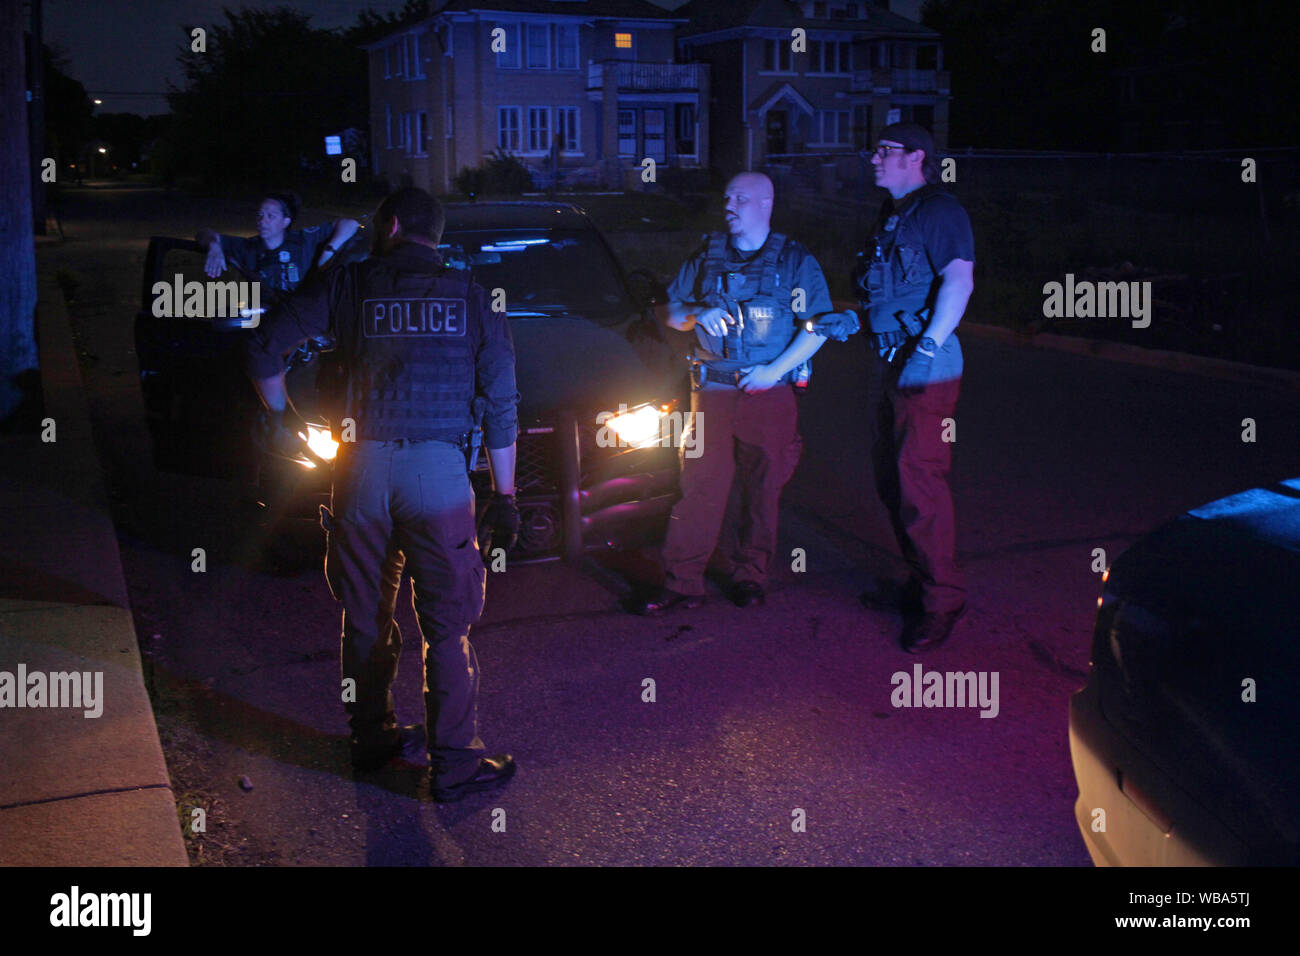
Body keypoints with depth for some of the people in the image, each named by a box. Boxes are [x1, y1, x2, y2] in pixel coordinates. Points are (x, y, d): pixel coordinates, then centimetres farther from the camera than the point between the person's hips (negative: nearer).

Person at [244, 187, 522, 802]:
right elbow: (501, 404, 5)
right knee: (446, 624, 4)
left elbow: (265, 344, 2)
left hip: (362, 467, 1)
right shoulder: (471, 299, 8)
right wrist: (504, 495, 10)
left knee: (365, 616, 16)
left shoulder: (351, 285, 6)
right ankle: (454, 762, 8)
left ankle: (371, 735, 29)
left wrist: (279, 415, 17)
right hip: (438, 470, -1)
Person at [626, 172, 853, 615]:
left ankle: (748, 575, 19)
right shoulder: (706, 257, 11)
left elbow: (818, 326, 0)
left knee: (762, 490, 5)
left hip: (769, 394, -1)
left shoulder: (794, 260, 3)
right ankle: (681, 582, 2)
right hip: (712, 392, 1)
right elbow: (672, 314, 16)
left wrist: (775, 370, -10)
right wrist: (697, 314, -7)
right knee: (699, 487, -2)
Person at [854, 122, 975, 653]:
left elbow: (958, 279, -22)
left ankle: (941, 600, -3)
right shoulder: (893, 214, 18)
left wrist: (928, 346, -26)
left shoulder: (938, 211, -11)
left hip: (924, 369, -10)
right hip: (890, 365, 10)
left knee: (919, 483, -11)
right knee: (893, 482, 14)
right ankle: (920, 583, 26)